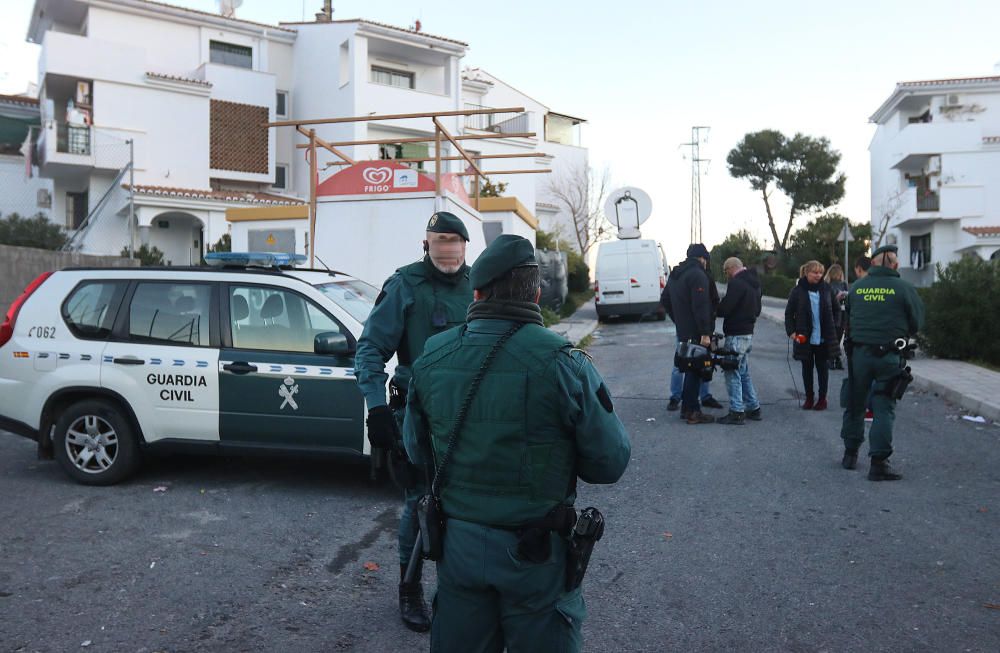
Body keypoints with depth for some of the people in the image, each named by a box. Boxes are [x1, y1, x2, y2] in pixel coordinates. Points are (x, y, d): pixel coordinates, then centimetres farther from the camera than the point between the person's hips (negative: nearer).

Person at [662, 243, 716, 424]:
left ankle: (687, 407, 22)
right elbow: (700, 307, -22)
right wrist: (705, 333, -21)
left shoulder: (675, 274, 16)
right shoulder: (698, 275, -15)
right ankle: (692, 411, 0)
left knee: (690, 368, 17)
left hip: (683, 332, 9)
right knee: (695, 370, -3)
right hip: (695, 333, -9)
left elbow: (666, 301, 24)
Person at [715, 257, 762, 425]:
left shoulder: (736, 283, -16)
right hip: (748, 332, 9)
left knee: (733, 373, -4)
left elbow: (724, 308, -20)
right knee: (743, 372, 18)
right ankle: (753, 408, 23)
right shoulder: (754, 283, 15)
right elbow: (757, 310, 23)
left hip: (736, 334, -9)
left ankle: (736, 412, -2)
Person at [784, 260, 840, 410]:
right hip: (805, 338, -1)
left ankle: (822, 398, 18)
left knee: (823, 368, 7)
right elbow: (789, 313, 0)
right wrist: (791, 331, -8)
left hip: (824, 337, 1)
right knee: (807, 368, 10)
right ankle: (809, 398, 22)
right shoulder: (798, 291, -5)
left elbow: (836, 309, 12)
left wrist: (832, 325, 3)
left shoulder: (826, 289, 0)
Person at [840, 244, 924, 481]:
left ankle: (850, 454, 26)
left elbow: (846, 320, 9)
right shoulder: (904, 288, -7)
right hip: (889, 356, -3)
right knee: (884, 408, 3)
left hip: (859, 352, 3)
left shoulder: (856, 287, 2)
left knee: (854, 404, 15)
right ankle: (878, 463, 1)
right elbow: (917, 323, 1)